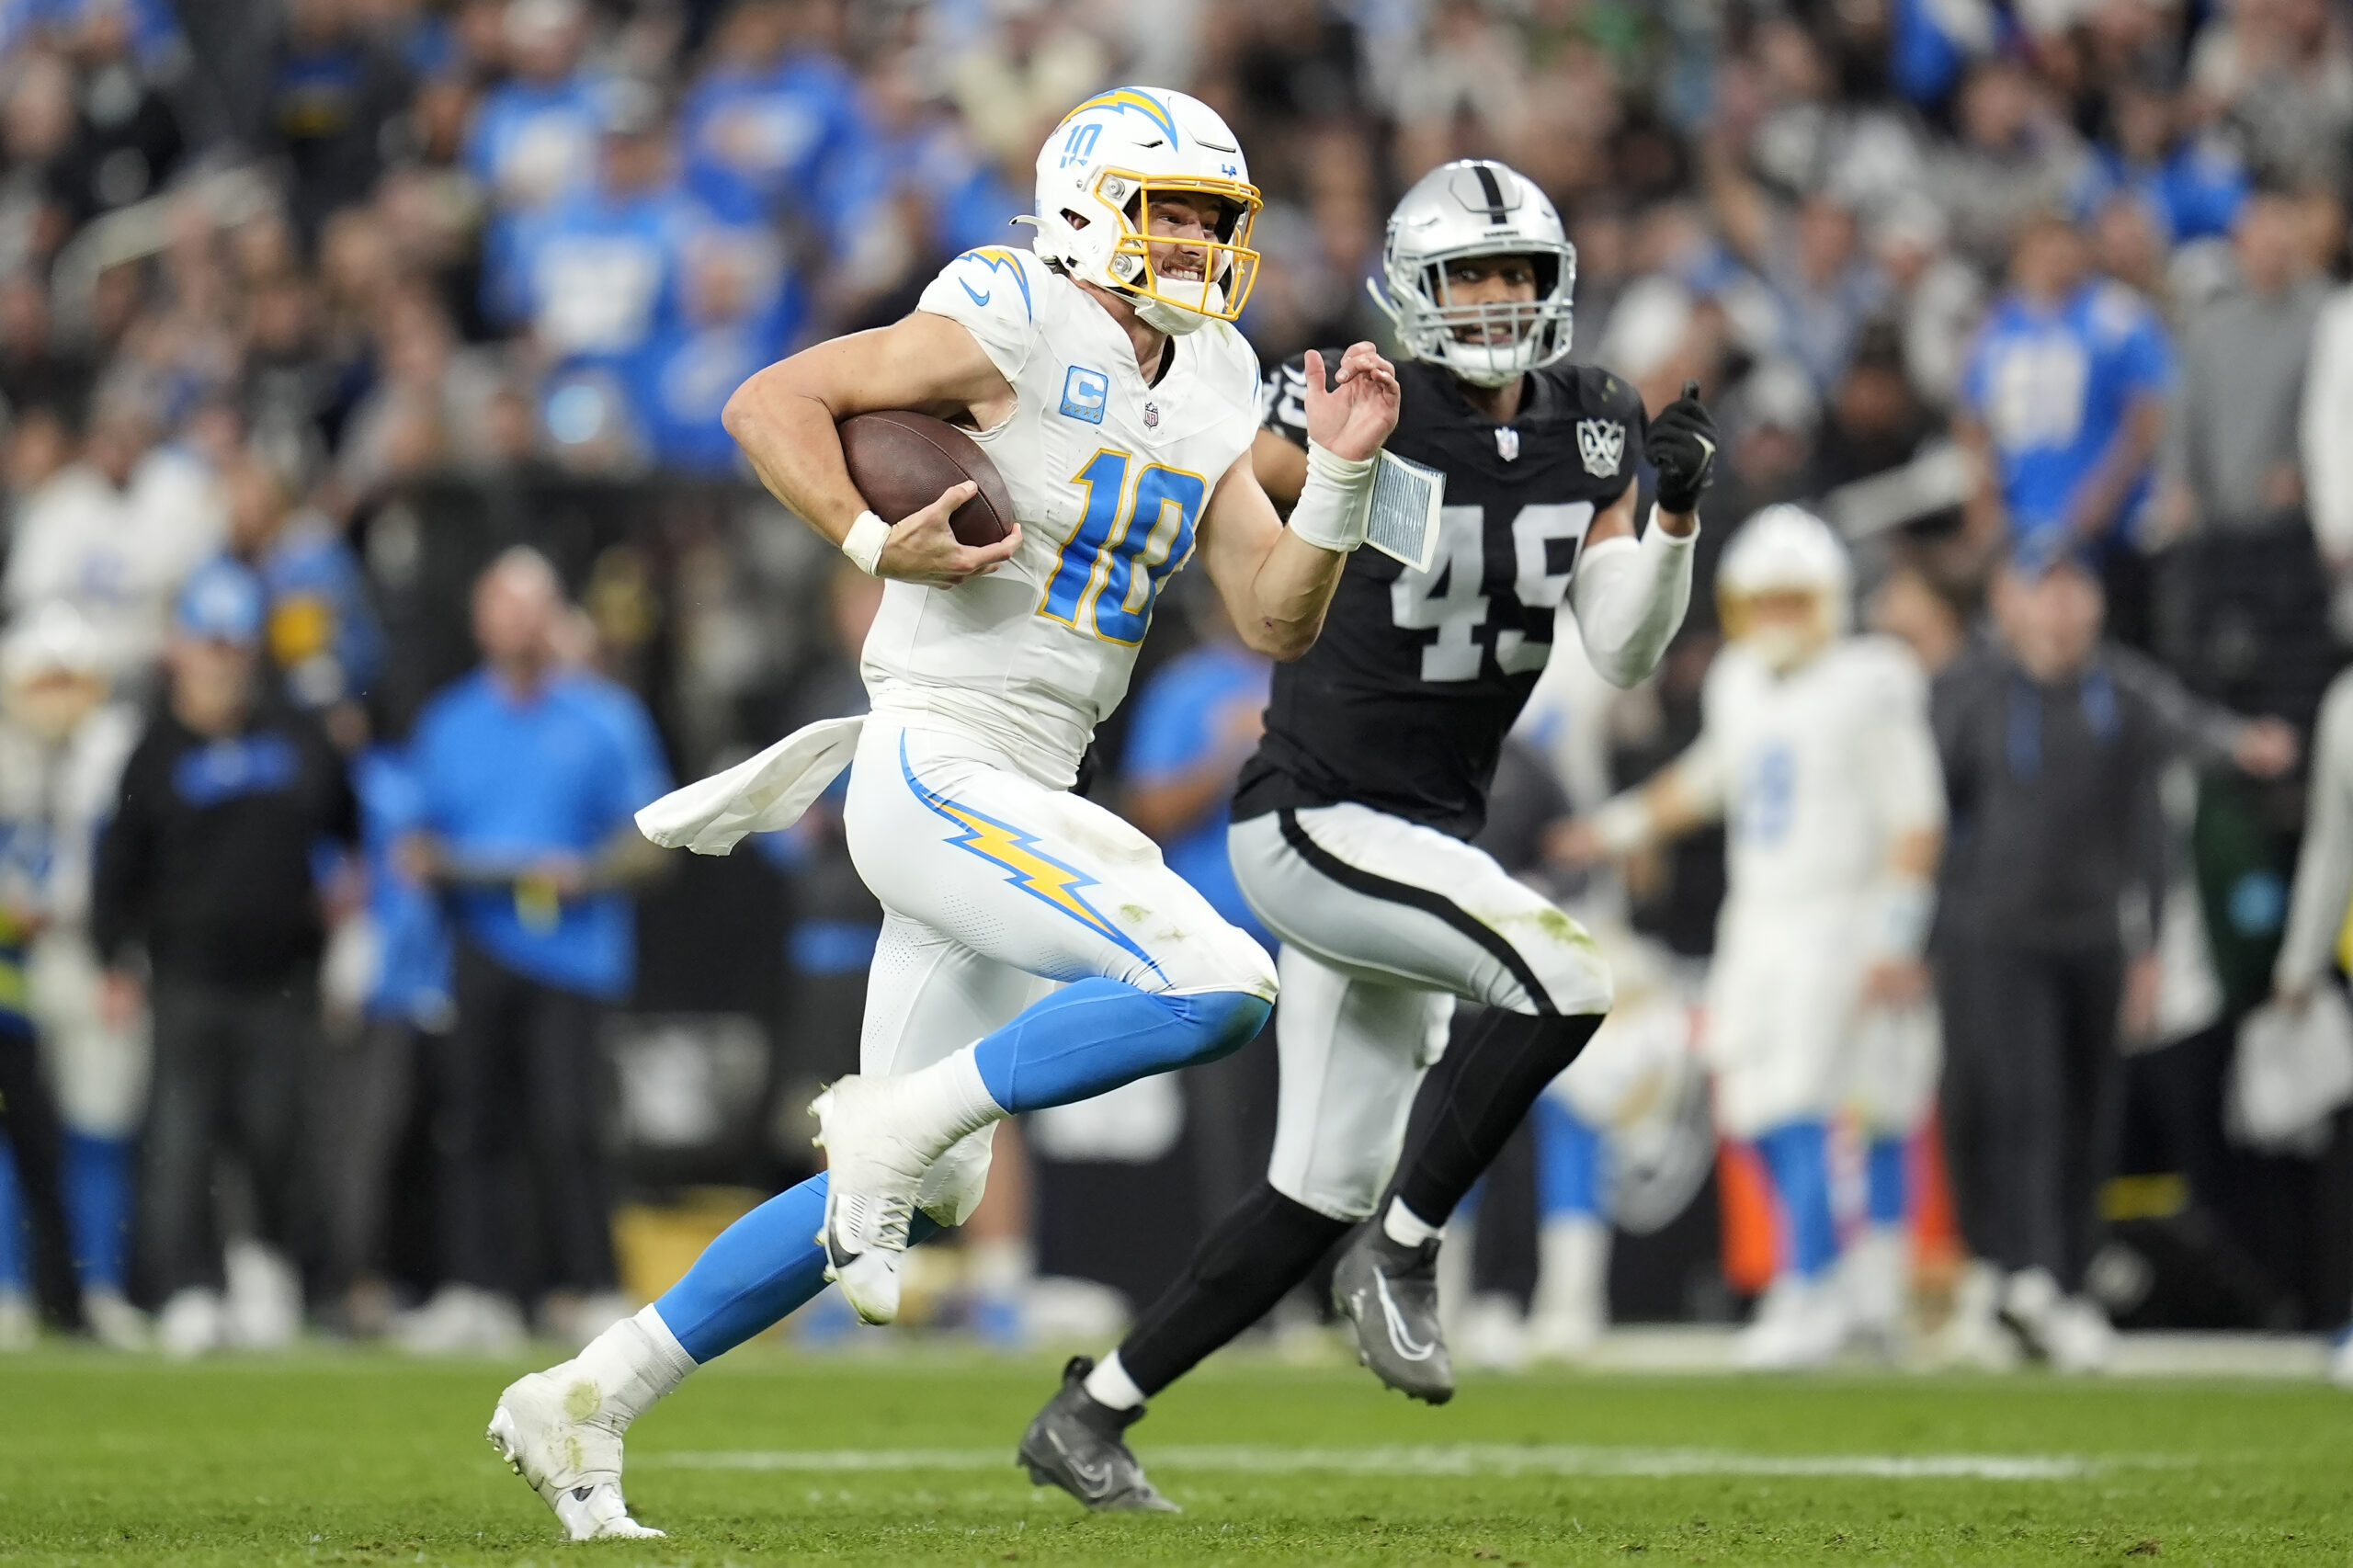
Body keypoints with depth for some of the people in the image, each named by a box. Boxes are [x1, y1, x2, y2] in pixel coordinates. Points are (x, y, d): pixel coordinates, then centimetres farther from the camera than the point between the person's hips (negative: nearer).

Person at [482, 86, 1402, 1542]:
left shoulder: (1207, 389, 14)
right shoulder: (1019, 328, -10)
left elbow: (1278, 619, 12)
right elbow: (770, 400, -11)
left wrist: (1342, 472, -2)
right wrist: (876, 543, -22)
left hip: (1020, 800, 9)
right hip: (938, 777, -9)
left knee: (919, 1193, 11)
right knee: (1216, 988, -25)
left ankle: (585, 1404, 17)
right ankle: (894, 1120, -11)